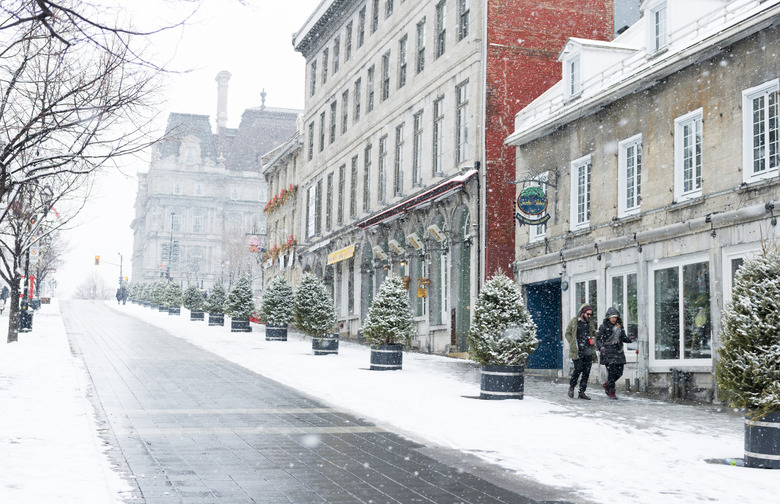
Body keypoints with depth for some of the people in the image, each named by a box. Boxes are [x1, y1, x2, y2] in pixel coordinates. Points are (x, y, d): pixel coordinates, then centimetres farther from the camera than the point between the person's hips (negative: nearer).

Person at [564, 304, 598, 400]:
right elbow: (567, 334, 4)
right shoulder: (574, 322, 1)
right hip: (577, 351, -5)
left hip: (588, 351, 5)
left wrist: (593, 340, 5)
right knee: (578, 369, -13)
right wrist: (573, 344, -7)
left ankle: (582, 392, 8)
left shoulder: (591, 324, 14)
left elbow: (594, 334, 27)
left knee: (586, 372, 1)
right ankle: (571, 386, 11)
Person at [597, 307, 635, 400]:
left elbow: (623, 338, 16)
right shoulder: (604, 326, -3)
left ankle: (607, 384, 29)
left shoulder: (619, 326, 11)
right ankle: (611, 392, 1)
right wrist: (601, 347, -19)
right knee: (611, 372, -10)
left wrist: (630, 339, -4)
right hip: (608, 352, -5)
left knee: (619, 372, 4)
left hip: (618, 352, 5)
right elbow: (598, 339, -2)